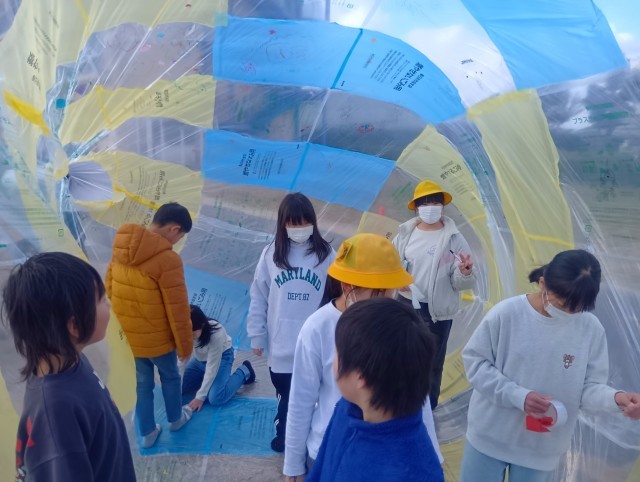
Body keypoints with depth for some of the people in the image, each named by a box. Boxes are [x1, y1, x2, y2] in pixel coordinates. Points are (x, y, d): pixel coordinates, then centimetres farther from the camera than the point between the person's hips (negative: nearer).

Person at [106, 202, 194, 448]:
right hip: (157, 338, -5)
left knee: (142, 383, 23)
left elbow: (109, 287, 8)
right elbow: (177, 309, -22)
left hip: (127, 336, 5)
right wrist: (185, 345, -8)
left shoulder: (121, 248, -5)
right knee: (170, 377, 22)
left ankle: (147, 433, 37)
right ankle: (175, 419, 44)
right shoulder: (167, 259, -28)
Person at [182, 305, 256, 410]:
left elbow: (212, 367, -31)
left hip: (221, 357, -5)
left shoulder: (216, 334, -38)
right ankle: (204, 378, 18)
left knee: (216, 399, -21)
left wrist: (200, 396, -29)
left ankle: (244, 371, 1)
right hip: (199, 359, 5)